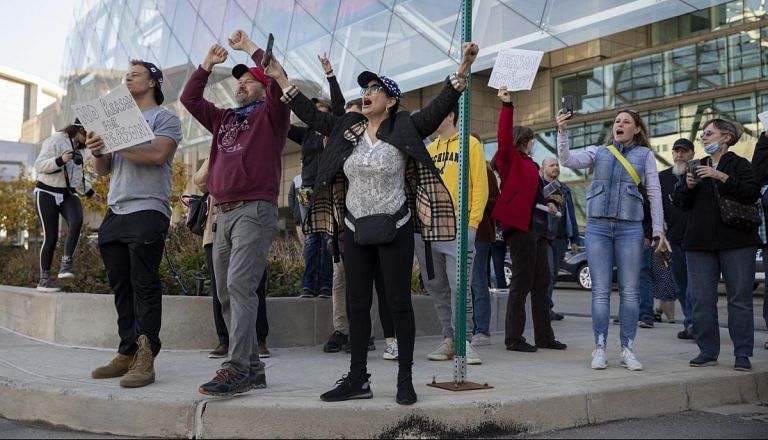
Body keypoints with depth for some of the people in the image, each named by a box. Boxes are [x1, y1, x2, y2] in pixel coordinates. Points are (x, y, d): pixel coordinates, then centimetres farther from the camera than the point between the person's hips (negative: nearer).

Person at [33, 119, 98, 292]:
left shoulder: (81, 149, 12)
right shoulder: (55, 140, -9)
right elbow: (39, 165, -15)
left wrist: (89, 192, 17)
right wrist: (60, 160, -30)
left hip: (68, 194, 5)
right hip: (47, 193, -5)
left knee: (77, 221, -27)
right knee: (50, 236, -7)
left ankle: (66, 264, -23)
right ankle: (44, 279, 4)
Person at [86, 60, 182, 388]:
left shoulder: (165, 118, 4)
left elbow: (157, 154, -15)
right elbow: (104, 171, 19)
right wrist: (98, 152, -3)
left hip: (147, 211, -7)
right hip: (115, 212, 7)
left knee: (144, 286, -10)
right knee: (121, 286, 6)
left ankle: (145, 359, -10)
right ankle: (127, 354, 12)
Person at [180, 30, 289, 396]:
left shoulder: (271, 115, 5)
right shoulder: (223, 119, 24)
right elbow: (189, 98, 27)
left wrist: (248, 46, 0)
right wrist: (208, 63, 23)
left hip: (255, 211, -8)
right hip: (224, 213, 8)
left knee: (240, 286, -18)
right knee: (226, 292, 5)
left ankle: (236, 369, -20)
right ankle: (252, 368, 11)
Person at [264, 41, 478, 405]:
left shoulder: (404, 129, -5)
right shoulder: (347, 129, 7)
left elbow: (439, 107, -15)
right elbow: (312, 115, 11)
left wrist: (462, 70, -26)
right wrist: (282, 80, 8)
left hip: (394, 229, -4)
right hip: (355, 229, 5)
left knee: (399, 303, 0)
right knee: (357, 304, 8)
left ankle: (405, 379, 9)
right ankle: (358, 378, 16)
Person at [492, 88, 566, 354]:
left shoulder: (529, 164, 22)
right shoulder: (510, 159, -2)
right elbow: (504, 138, -21)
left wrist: (548, 203, 8)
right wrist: (507, 106, -29)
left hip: (536, 227, 9)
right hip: (519, 225, -9)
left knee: (541, 282, 11)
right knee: (522, 282, -6)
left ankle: (544, 336, 19)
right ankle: (514, 339, 1)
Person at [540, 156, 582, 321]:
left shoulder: (565, 190, 20)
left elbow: (571, 215, 20)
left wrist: (574, 239, 16)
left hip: (560, 238, 6)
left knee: (553, 274, 7)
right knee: (548, 272, -14)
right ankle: (546, 307, -10)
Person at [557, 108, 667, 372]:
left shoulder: (645, 155, 10)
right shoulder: (598, 152, 12)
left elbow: (654, 193, 7)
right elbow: (568, 161, -3)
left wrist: (658, 228, 0)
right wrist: (562, 132, -15)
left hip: (630, 228, 0)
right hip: (598, 227, 1)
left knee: (629, 291, 1)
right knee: (601, 291, 0)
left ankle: (627, 349, 9)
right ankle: (600, 349, 5)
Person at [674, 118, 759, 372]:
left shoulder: (739, 164, 4)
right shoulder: (698, 167, 19)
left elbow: (753, 194, -12)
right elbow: (681, 204, 18)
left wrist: (723, 177, -18)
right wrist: (688, 187, -1)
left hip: (736, 241, -4)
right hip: (700, 242, 5)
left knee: (740, 298, -2)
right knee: (701, 299, 1)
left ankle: (742, 354, 5)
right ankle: (708, 352, 9)